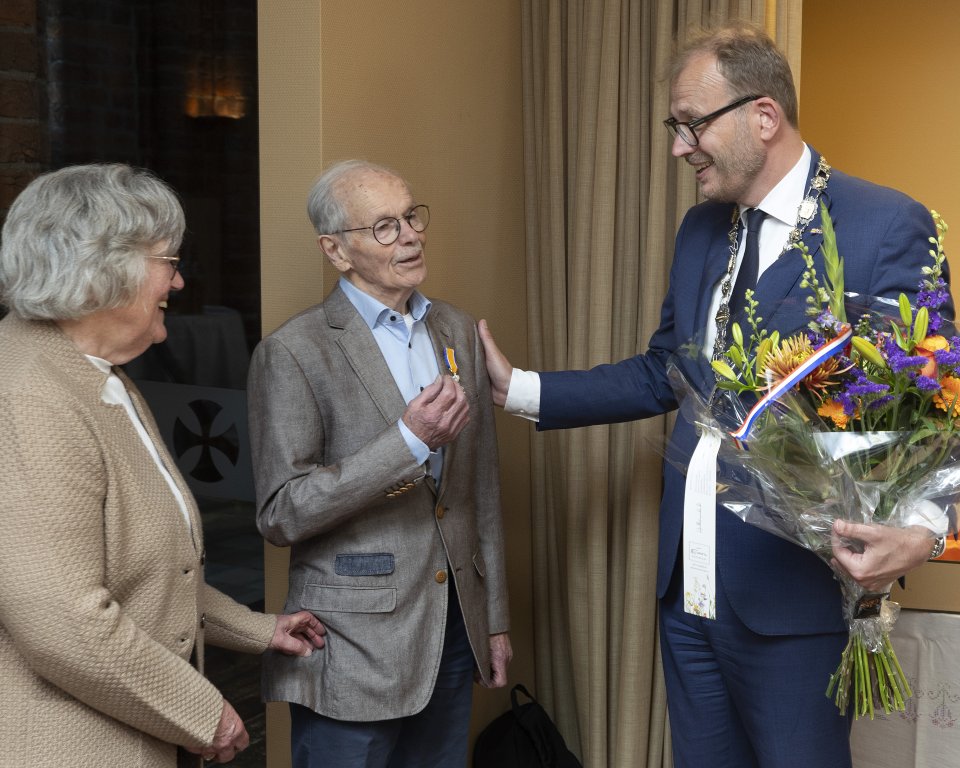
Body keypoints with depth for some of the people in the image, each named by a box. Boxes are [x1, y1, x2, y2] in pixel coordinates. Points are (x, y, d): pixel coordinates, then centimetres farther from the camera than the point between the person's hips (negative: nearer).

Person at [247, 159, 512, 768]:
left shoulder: (459, 332, 9)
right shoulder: (294, 353, -10)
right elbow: (280, 516, -14)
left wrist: (495, 619, 15)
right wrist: (409, 442, -21)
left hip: (454, 629, 5)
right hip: (356, 647, -5)